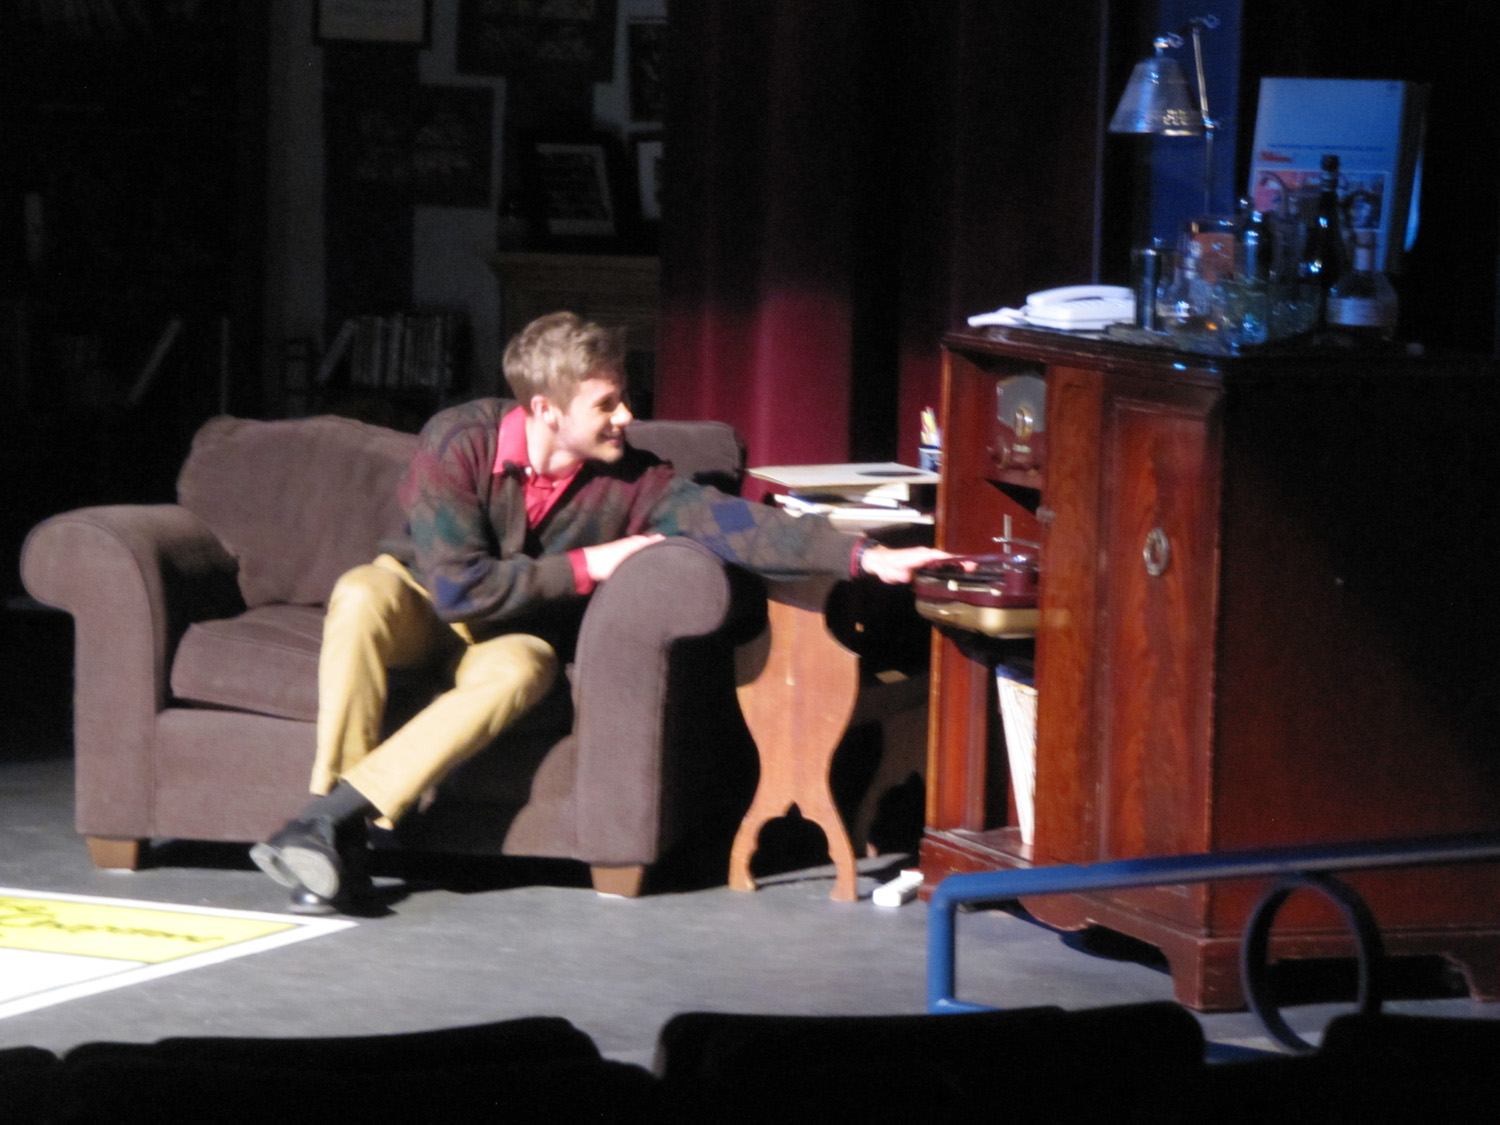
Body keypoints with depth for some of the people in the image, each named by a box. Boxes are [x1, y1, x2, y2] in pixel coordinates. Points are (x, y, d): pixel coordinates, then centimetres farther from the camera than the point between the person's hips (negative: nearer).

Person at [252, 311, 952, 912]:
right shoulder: (457, 444, -22)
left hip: (518, 632, 2)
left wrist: (866, 556, -33)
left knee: (516, 672, -36)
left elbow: (733, 521, -22)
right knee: (360, 596, -36)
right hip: (422, 600, -1)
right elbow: (461, 586, -25)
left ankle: (331, 819, -37)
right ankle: (338, 834, -38)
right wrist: (587, 567, -23)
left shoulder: (629, 481, -13)